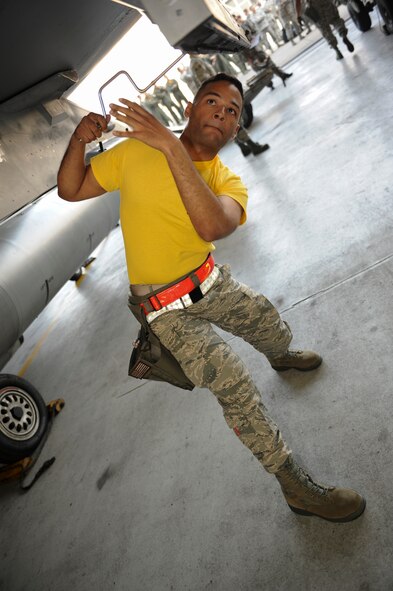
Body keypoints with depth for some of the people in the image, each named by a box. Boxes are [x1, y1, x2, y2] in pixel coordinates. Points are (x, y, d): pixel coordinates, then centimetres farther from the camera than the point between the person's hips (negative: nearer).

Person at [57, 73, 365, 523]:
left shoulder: (228, 182, -8)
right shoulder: (137, 152, -12)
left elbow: (213, 226, -33)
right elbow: (71, 190, -4)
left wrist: (171, 147, -39)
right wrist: (78, 141, -23)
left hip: (211, 283, 5)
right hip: (167, 308, -4)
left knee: (275, 330, 20)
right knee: (232, 382, -16)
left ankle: (279, 358, 62)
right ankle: (296, 487, 4)